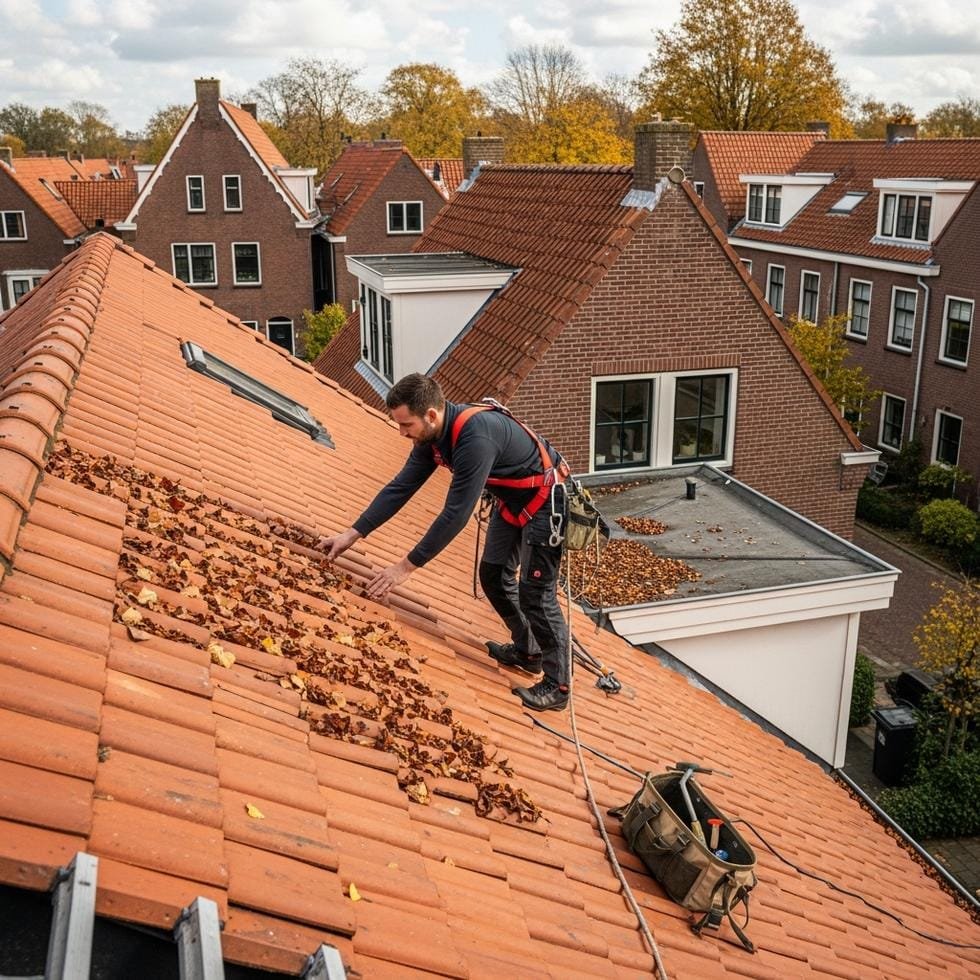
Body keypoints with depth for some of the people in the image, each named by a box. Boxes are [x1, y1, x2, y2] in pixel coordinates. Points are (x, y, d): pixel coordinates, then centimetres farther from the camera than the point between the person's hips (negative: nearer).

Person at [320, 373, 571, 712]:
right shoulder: (432, 435, -8)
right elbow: (401, 487, -3)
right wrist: (352, 534, -7)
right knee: (494, 575, 15)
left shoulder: (476, 436, -37)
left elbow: (456, 514, -34)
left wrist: (407, 566, -29)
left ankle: (556, 686, 7)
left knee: (536, 593, -6)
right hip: (512, 499, 9)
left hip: (544, 499, -9)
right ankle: (526, 651, 33)